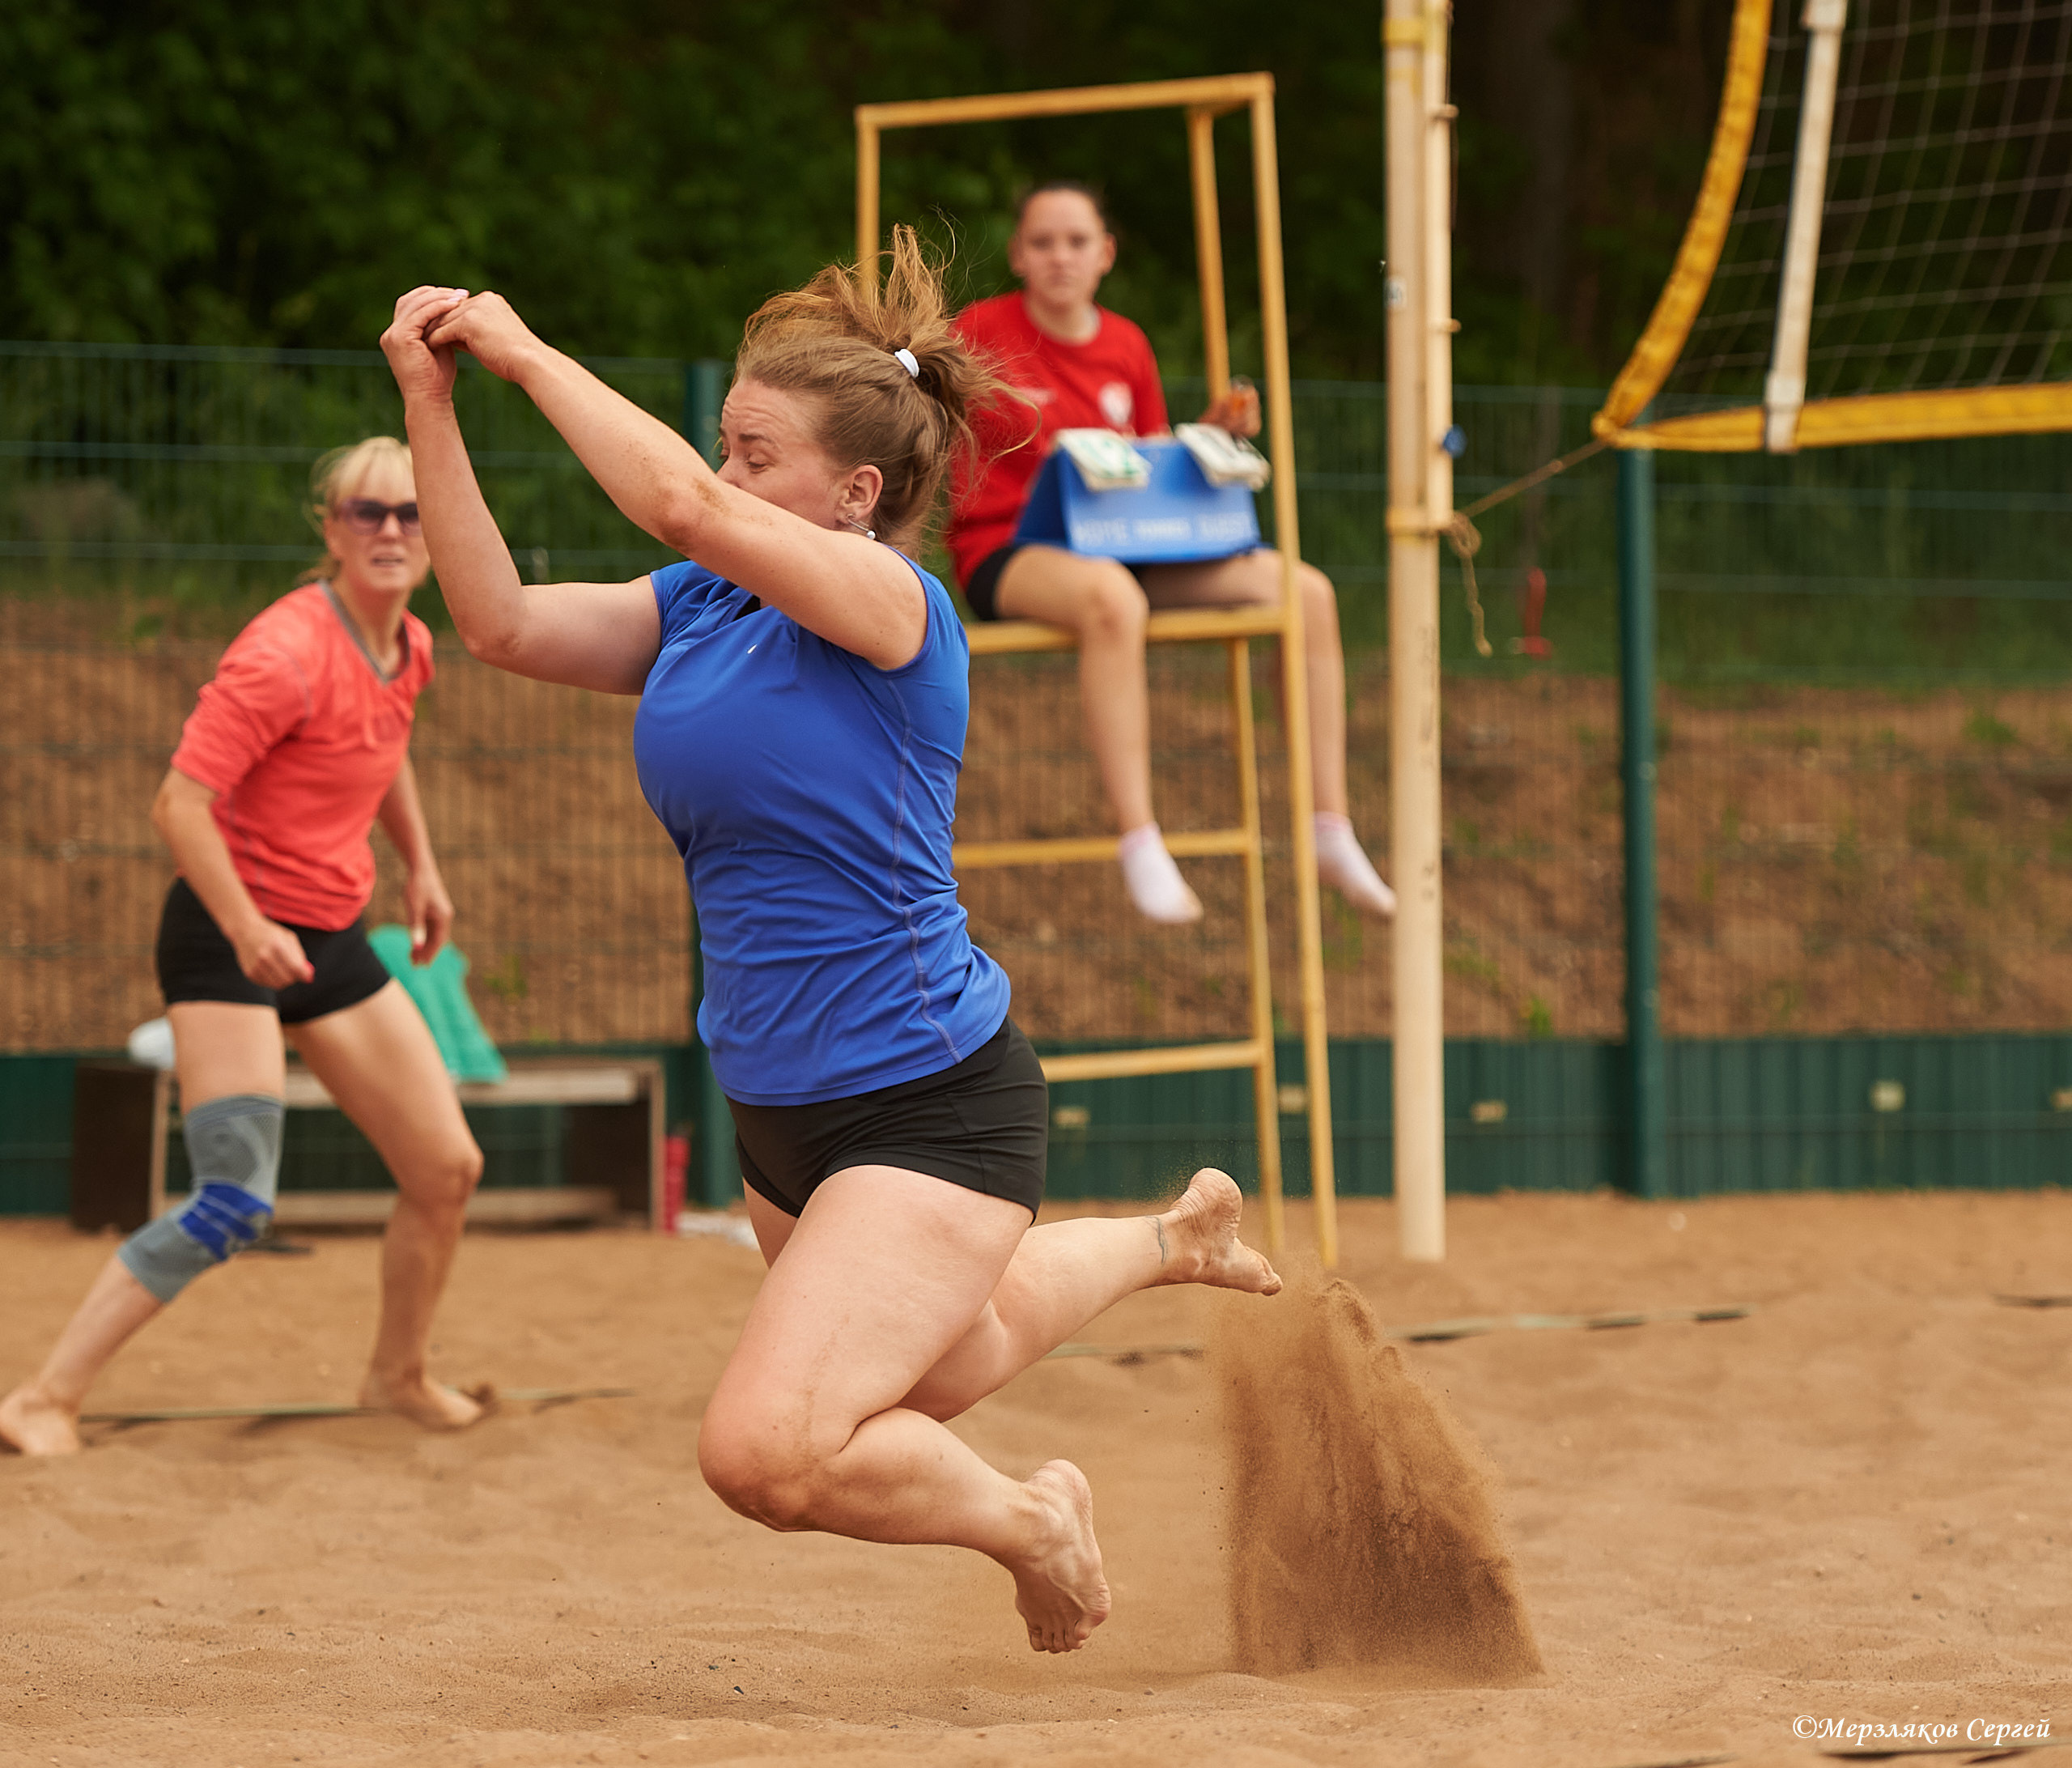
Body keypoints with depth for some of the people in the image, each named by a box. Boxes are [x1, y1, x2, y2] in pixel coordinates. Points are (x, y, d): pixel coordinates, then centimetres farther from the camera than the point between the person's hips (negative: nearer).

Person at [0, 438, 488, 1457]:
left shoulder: (409, 649, 4)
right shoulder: (286, 653, -21)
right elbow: (180, 806, -25)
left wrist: (421, 865, 26)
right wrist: (245, 927, -34)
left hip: (330, 940, 8)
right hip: (227, 935, -8)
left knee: (447, 1170, 9)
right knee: (235, 1205, -18)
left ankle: (398, 1376, 32)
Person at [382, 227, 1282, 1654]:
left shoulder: (897, 610, -22)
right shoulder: (700, 610, 1)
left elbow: (686, 507, -36)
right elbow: (503, 624, -7)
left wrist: (529, 355, -27)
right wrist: (433, 408, -14)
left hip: (933, 1106, -9)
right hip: (783, 1109, 9)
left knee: (767, 1453, -22)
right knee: (917, 1377, 32)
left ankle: (1031, 1520, 7)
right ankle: (1170, 1239, 57)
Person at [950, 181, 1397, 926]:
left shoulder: (1127, 346, 14)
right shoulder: (982, 329, 0)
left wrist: (1213, 431, 4)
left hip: (1122, 547, 6)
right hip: (1005, 552, -6)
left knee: (1308, 591, -11)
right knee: (1112, 597, -44)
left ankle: (1331, 830, -8)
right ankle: (1139, 845, -43)